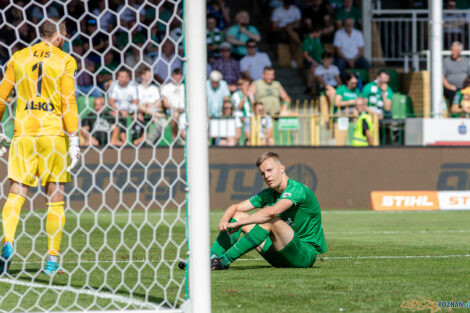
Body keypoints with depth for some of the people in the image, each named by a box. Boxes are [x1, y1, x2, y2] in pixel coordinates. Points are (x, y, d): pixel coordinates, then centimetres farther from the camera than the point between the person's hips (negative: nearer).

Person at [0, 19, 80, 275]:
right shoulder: (65, 61, -1)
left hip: (23, 133, 2)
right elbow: (68, 102, -6)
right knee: (55, 197, 5)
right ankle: (52, 260, 5)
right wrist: (74, 139, -5)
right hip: (54, 133, -2)